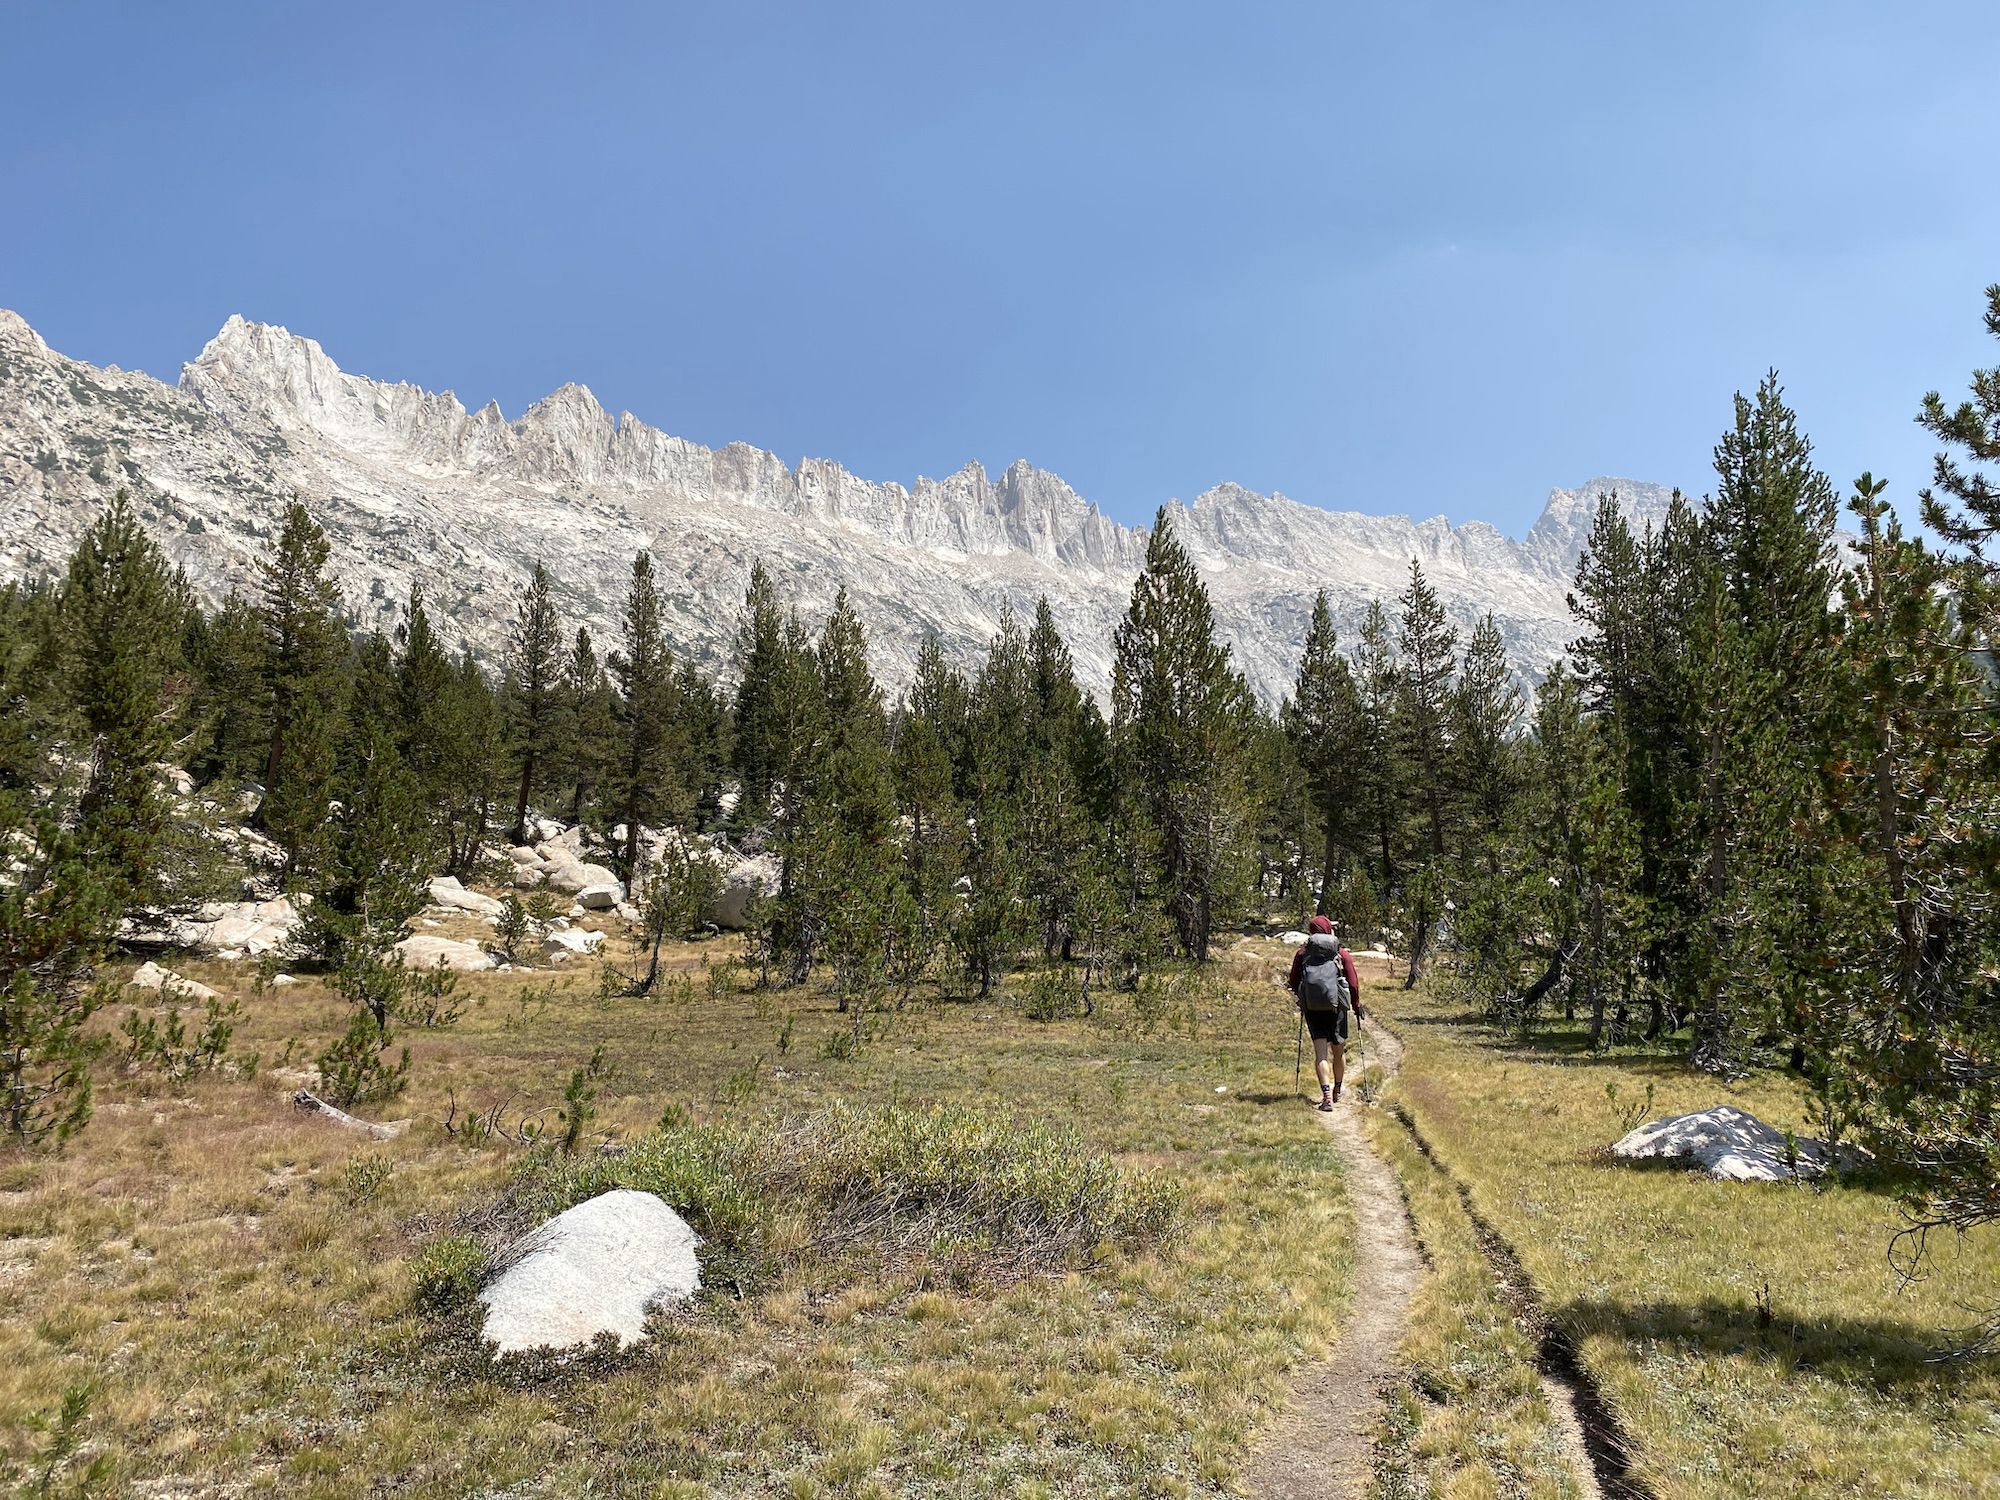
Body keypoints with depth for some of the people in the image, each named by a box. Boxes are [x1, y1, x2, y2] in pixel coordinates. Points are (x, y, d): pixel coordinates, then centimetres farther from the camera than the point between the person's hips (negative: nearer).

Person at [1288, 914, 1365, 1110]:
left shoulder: (1302, 954, 4)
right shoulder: (1342, 954, 0)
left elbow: (1293, 984, 9)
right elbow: (1353, 983, -1)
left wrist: (1302, 1000, 28)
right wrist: (1356, 1006, 14)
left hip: (1312, 1009, 0)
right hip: (1337, 1007, 0)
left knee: (1320, 1053, -2)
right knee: (1338, 1052, 16)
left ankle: (1326, 1094, -17)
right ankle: (1337, 1092, 32)